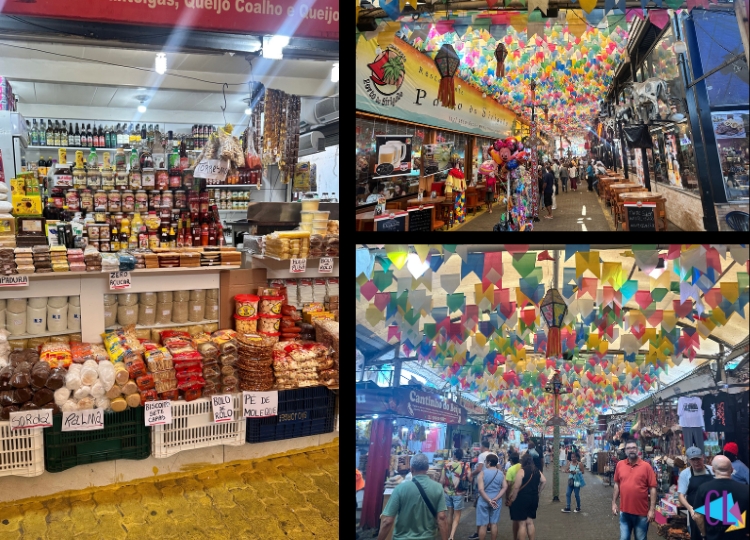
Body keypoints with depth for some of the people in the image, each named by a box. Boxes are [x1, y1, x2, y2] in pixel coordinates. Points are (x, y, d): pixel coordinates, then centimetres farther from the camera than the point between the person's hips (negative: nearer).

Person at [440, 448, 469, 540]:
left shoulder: (447, 464, -4)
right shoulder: (464, 465, -9)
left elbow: (442, 480, -1)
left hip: (447, 492, 3)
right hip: (458, 493, -2)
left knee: (450, 513, 18)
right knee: (457, 515, 5)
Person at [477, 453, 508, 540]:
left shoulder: (483, 473, -10)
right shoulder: (501, 473, 1)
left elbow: (481, 489, -18)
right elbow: (505, 487, -5)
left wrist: (489, 500, -16)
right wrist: (495, 499, -11)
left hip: (484, 501, -3)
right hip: (496, 502, 3)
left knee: (483, 524, 5)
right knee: (494, 523, 12)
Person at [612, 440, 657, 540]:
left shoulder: (646, 466, -9)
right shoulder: (620, 465, 1)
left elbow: (652, 488, -8)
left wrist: (652, 509, -11)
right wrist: (614, 503, 8)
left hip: (642, 512, -2)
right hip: (624, 511, 2)